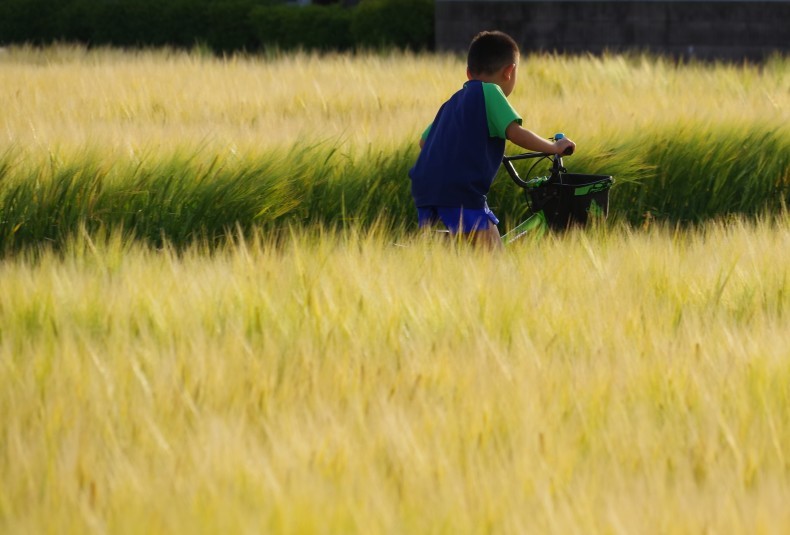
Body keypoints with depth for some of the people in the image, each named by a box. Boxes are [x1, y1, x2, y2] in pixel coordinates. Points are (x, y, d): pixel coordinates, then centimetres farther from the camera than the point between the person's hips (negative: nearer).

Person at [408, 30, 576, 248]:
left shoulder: (453, 101, 25)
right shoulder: (489, 92, 2)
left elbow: (424, 140, 29)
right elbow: (515, 133, -9)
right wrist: (554, 147, 4)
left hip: (424, 187, 8)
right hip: (460, 189, -8)